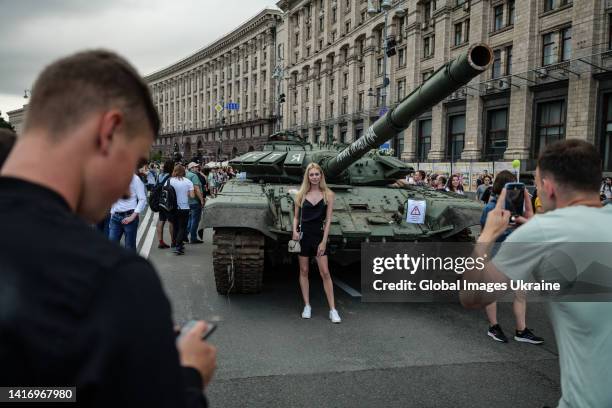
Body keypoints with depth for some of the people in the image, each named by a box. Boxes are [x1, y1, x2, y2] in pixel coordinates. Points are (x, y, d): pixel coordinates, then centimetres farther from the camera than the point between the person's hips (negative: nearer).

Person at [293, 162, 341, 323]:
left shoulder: (328, 194, 1)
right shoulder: (300, 194, 5)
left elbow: (328, 219, -2)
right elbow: (296, 216, 11)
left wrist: (324, 241, -7)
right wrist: (294, 230, -8)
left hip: (319, 235, -2)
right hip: (303, 235, 2)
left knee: (325, 273, -4)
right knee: (304, 271, 8)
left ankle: (333, 310, 1)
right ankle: (307, 306, 20)